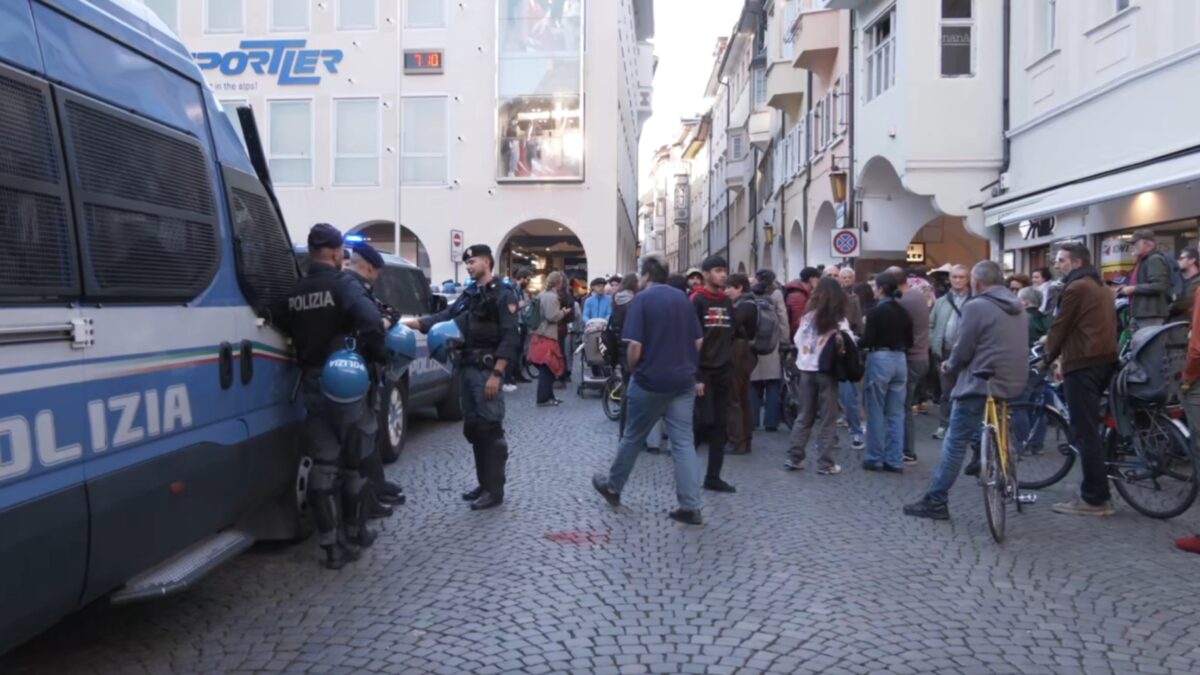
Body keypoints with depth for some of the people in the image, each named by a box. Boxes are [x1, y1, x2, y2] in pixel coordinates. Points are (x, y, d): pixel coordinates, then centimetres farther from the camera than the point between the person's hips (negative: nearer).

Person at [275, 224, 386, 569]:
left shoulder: (294, 293, 7)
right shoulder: (344, 285, -11)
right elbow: (371, 321, -26)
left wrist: (306, 359, 15)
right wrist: (376, 355, -12)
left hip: (310, 385, 5)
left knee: (323, 465, 9)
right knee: (352, 461, 11)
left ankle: (332, 545, 9)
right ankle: (354, 534, 24)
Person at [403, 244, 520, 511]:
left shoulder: (503, 294, -7)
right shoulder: (469, 294, 16)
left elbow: (510, 338, -14)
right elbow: (445, 317, 11)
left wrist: (496, 373, -20)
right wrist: (409, 323, -1)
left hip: (487, 369, -8)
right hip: (466, 368, 8)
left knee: (490, 429, -6)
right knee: (472, 428, 11)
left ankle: (494, 490, -1)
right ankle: (484, 484, 20)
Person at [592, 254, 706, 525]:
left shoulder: (642, 299, -9)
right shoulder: (683, 299, 9)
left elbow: (635, 346, -15)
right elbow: (698, 341, 12)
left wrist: (632, 369, 3)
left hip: (650, 380, -5)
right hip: (684, 380, 5)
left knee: (633, 438, 12)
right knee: (684, 442, 2)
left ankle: (612, 487, 31)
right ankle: (690, 507, 0)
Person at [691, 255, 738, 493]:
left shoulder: (727, 301, 12)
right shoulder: (696, 300, -7)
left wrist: (731, 367, 9)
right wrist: (695, 376, -16)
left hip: (723, 372, 6)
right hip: (703, 371, -6)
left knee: (720, 425, 5)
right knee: (705, 421, -9)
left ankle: (713, 477, 11)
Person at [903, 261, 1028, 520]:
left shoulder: (976, 306, -12)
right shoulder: (1018, 308, 13)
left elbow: (963, 350, -12)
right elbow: (1009, 348, 19)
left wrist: (949, 366, 8)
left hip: (981, 384, -8)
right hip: (1014, 382, 8)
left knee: (955, 443, -4)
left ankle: (935, 502, -1)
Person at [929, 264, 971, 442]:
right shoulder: (941, 302, 13)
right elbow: (931, 325, 14)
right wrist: (934, 345, 2)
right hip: (946, 353, 4)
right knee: (946, 392, 10)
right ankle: (943, 425, 16)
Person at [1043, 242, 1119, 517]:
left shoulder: (1075, 288, -11)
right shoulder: (1101, 287, 20)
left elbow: (1060, 327, -7)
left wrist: (1048, 356, 9)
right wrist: (1061, 355, 20)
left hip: (1083, 364, -10)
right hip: (1104, 360, 10)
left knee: (1084, 432, -6)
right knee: (1090, 429, 14)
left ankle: (1094, 499, -4)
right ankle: (1098, 494, 18)